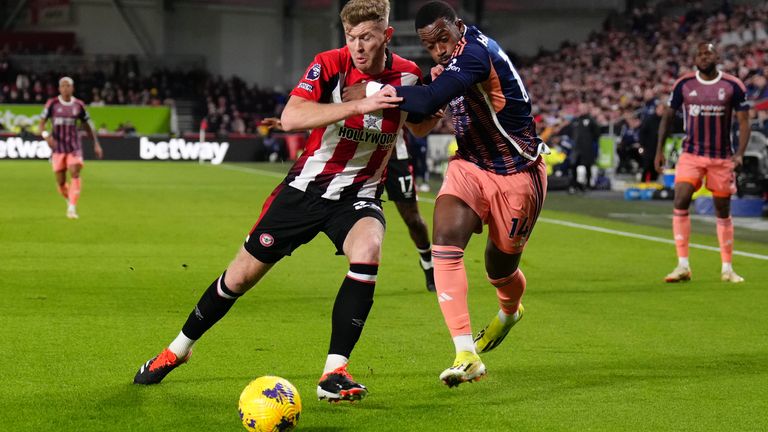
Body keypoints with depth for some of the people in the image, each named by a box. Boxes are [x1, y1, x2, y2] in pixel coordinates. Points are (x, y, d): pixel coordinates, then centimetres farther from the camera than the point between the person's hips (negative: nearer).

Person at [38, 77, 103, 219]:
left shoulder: (78, 105, 3)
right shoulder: (52, 104, -1)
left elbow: (87, 126, 14)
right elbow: (41, 125, -2)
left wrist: (96, 144, 9)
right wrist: (46, 135, -24)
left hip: (74, 146, 0)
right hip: (58, 146, 0)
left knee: (75, 173, -20)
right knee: (60, 182, 1)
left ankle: (72, 208, -20)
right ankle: (70, 200, 31)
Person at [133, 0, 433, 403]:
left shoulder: (406, 75, -7)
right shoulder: (329, 64, -17)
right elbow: (291, 118, -32)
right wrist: (359, 105, -39)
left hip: (358, 195, 1)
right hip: (306, 186, -1)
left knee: (368, 251, -32)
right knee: (243, 273, 6)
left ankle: (334, 373, -24)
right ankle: (179, 349, 31)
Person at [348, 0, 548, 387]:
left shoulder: (475, 53, -27)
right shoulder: (457, 57, 1)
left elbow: (428, 102, -39)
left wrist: (372, 90, -29)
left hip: (517, 176, -7)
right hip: (470, 166, 7)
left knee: (501, 269, 12)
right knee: (445, 238, -21)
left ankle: (509, 312, 53)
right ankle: (466, 354, -24)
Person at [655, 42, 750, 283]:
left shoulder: (733, 86, -4)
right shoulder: (683, 84, 0)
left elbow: (744, 122, -2)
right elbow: (667, 116, 8)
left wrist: (740, 153, -16)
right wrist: (659, 150, 2)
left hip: (722, 157, 0)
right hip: (691, 154, 0)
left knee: (723, 211, 6)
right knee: (680, 203, -16)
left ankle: (727, 268, 18)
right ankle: (683, 266, -11)